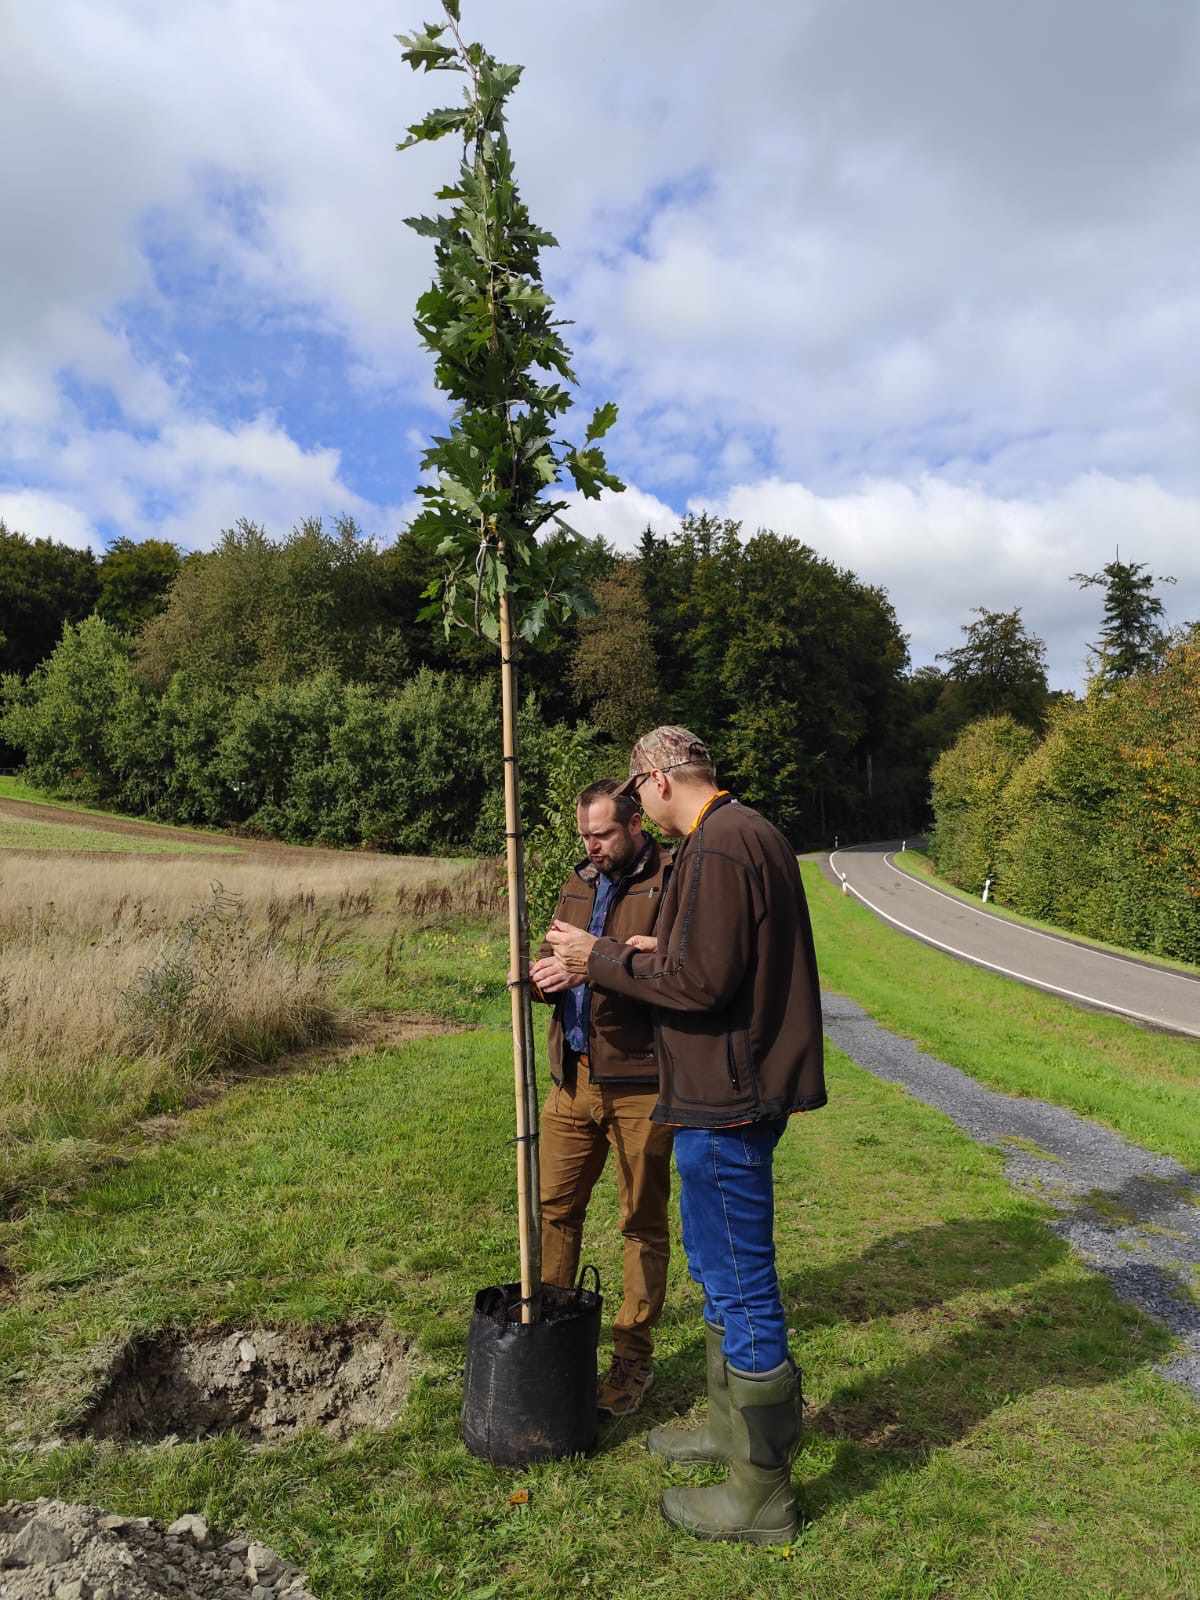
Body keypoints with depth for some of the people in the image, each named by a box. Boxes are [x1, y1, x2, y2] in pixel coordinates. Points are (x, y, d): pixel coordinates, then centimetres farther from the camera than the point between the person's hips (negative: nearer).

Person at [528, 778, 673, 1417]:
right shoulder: (579, 884, 14)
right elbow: (555, 958, 17)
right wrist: (541, 973, -6)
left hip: (639, 1082, -6)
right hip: (574, 1077, 7)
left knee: (644, 1222, 9)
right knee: (554, 1206, 14)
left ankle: (633, 1355, 25)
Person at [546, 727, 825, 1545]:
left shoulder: (719, 848, -20)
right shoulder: (754, 834, 13)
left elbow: (699, 983, -24)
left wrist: (601, 958, -14)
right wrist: (641, 953, 13)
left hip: (727, 1100, -11)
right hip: (739, 1086, 11)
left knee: (742, 1284, 2)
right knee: (719, 1263, 23)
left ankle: (761, 1493, 19)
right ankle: (734, 1426, 41)